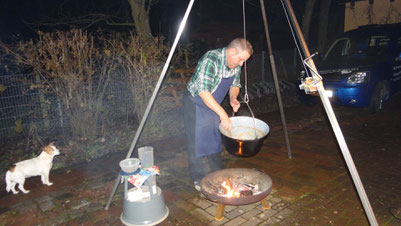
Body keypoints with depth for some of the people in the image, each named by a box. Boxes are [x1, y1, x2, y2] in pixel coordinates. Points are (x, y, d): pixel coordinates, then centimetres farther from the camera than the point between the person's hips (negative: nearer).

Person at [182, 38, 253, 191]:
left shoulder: (236, 64, -6)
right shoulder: (210, 60, -31)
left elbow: (235, 85, 8)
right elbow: (203, 91, -35)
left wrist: (233, 98, -14)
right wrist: (222, 113, -36)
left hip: (213, 103, 8)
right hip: (195, 101, -7)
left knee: (216, 138, 13)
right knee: (197, 140, -3)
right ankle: (198, 179, 11)